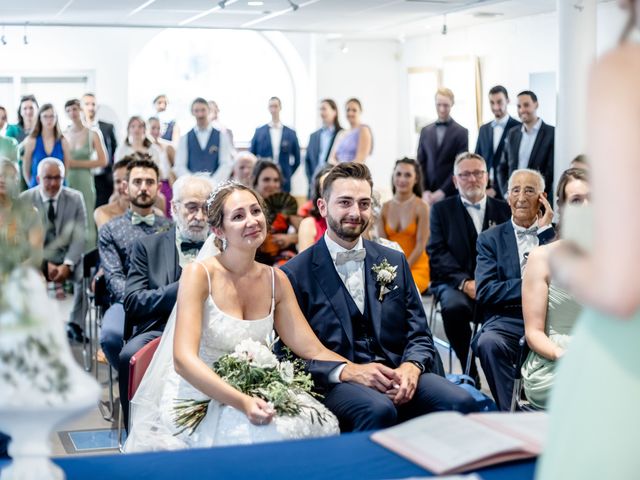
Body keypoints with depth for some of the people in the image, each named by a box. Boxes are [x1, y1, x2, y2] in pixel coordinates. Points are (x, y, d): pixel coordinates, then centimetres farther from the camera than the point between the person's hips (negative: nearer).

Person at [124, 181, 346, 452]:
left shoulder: (276, 280, 5)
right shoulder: (199, 274, -11)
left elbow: (314, 351, 3)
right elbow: (183, 359, -21)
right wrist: (241, 402, -35)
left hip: (250, 395, 5)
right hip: (198, 400, -5)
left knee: (321, 426, -22)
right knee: (270, 433, -32)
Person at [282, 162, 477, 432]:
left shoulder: (394, 262, 17)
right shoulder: (296, 273, 2)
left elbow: (419, 334, 14)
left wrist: (411, 367, -9)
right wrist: (346, 371, -19)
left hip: (398, 374, 4)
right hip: (335, 385, -4)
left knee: (460, 402, -25)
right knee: (379, 410, -37)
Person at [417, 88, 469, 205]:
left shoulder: (461, 132, 1)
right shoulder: (425, 131, 12)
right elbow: (420, 164, 10)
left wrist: (443, 191, -13)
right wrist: (424, 191, -3)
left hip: (451, 194, -3)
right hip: (428, 195, 3)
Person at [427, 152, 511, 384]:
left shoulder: (504, 210, 16)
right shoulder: (442, 210, 11)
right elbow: (438, 252, -1)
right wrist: (465, 282, -16)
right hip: (455, 283, -1)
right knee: (454, 307, -35)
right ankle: (470, 372, -16)